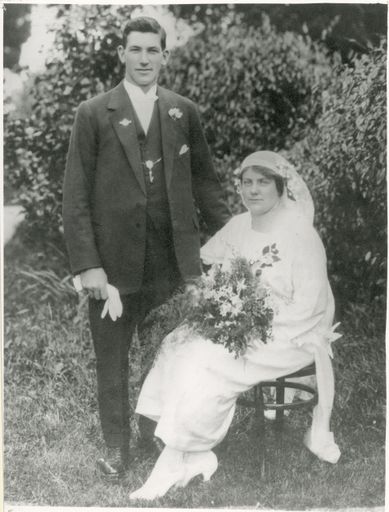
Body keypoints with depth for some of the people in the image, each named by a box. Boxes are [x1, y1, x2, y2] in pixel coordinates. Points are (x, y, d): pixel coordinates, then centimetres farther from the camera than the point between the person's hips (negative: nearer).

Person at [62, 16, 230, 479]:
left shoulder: (184, 112, 7)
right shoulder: (93, 114, -1)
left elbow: (204, 180, 11)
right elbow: (75, 194, -4)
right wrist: (86, 264, -11)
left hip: (173, 260, 2)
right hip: (114, 262, -1)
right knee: (111, 362, 10)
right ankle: (116, 449, 26)